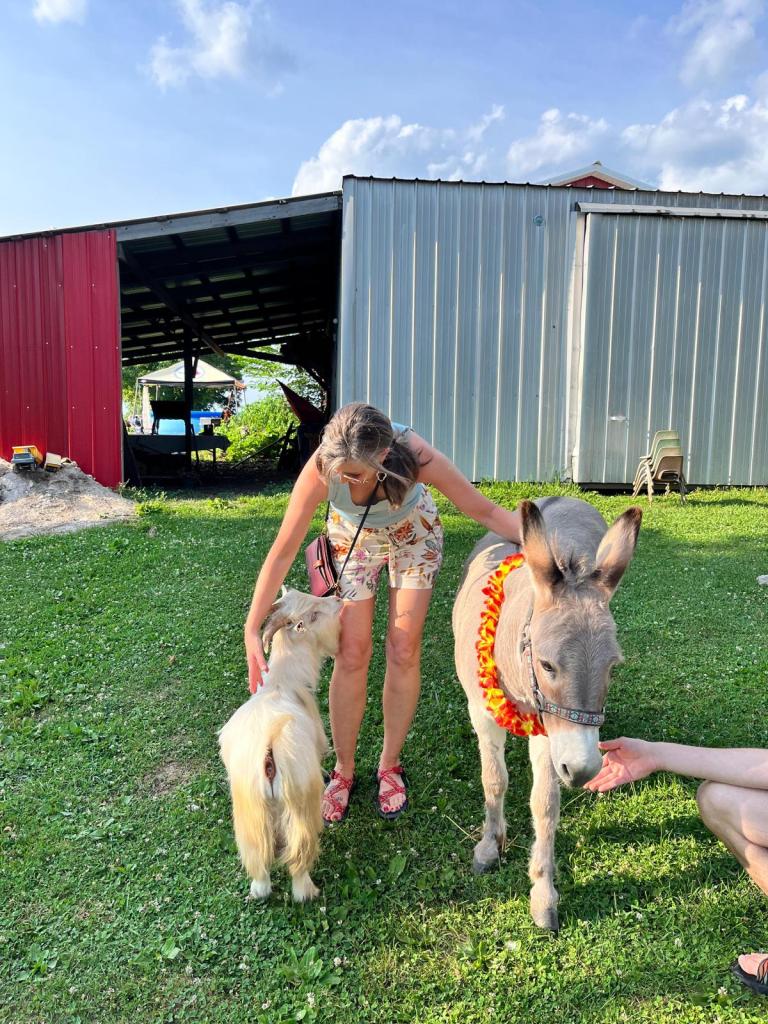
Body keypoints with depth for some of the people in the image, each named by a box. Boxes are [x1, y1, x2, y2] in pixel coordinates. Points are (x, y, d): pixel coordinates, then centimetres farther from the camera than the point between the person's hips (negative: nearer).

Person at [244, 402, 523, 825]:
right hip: (353, 537, 0)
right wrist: (252, 630, -28)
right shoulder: (321, 470, -36)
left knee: (404, 652, -1)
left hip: (414, 532, 0)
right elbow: (282, 552, -27)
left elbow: (484, 510, -26)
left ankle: (390, 766, 20)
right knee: (352, 654, -3)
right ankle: (343, 770, 17)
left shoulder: (416, 456, -38)